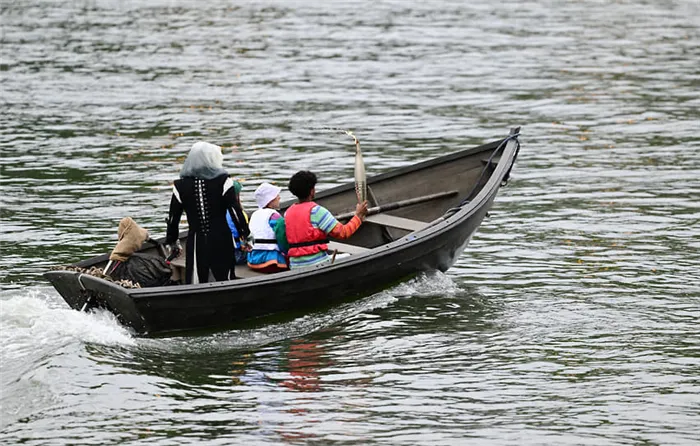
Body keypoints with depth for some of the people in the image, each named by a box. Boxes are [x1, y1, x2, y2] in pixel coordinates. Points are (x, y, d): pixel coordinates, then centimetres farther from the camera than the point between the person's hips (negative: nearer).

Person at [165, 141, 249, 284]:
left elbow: (173, 217, 6)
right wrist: (245, 234, 4)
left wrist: (172, 241, 18)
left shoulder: (180, 186, 0)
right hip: (221, 240, -1)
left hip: (196, 243, 1)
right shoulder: (223, 181, -6)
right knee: (223, 278, 6)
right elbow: (236, 211, -6)